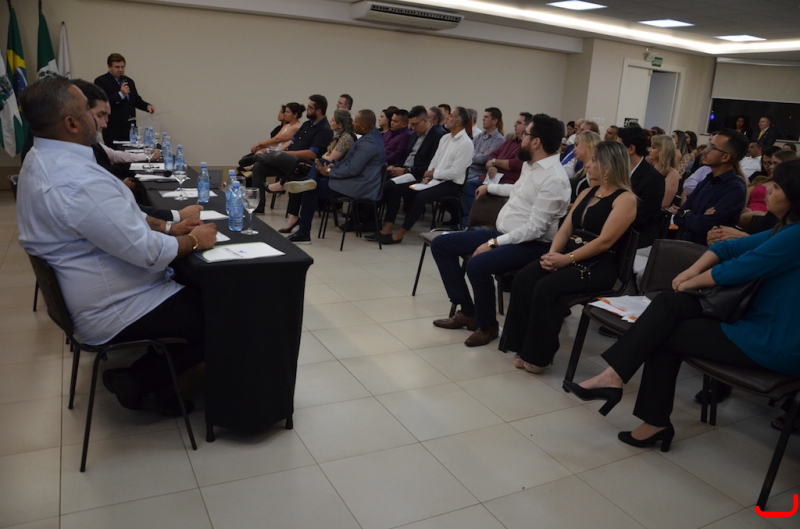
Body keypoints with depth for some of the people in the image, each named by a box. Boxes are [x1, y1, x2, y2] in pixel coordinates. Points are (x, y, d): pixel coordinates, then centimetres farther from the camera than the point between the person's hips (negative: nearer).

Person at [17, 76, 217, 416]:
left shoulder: (41, 160, 3)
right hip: (114, 313, -10)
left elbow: (114, 219, 11)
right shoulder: (77, 181, -31)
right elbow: (148, 252, -29)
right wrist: (195, 241, -12)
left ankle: (145, 376, 20)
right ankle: (141, 382, 11)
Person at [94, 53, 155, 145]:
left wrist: (147, 106, 4)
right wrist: (120, 94, -20)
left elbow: (136, 100, 25)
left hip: (130, 129, 6)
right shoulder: (101, 81, -3)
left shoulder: (129, 81, 18)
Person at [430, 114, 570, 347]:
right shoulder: (529, 164, 9)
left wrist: (494, 243, -25)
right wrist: (491, 187, 41)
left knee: (477, 264, -36)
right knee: (440, 244, 4)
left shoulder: (554, 179, -20)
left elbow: (535, 228, -25)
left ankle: (487, 325, -9)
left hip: (530, 245, -10)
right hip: (502, 233, 10)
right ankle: (467, 312, 7)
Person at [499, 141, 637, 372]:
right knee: (524, 278, -19)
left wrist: (567, 259, -21)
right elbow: (565, 229, 12)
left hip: (599, 266, -7)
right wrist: (553, 253, -8)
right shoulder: (587, 193, 18)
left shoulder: (625, 199, -6)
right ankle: (523, 346, -14)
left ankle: (538, 355, -16)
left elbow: (604, 242, -16)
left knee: (547, 287, -31)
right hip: (569, 257, 7)